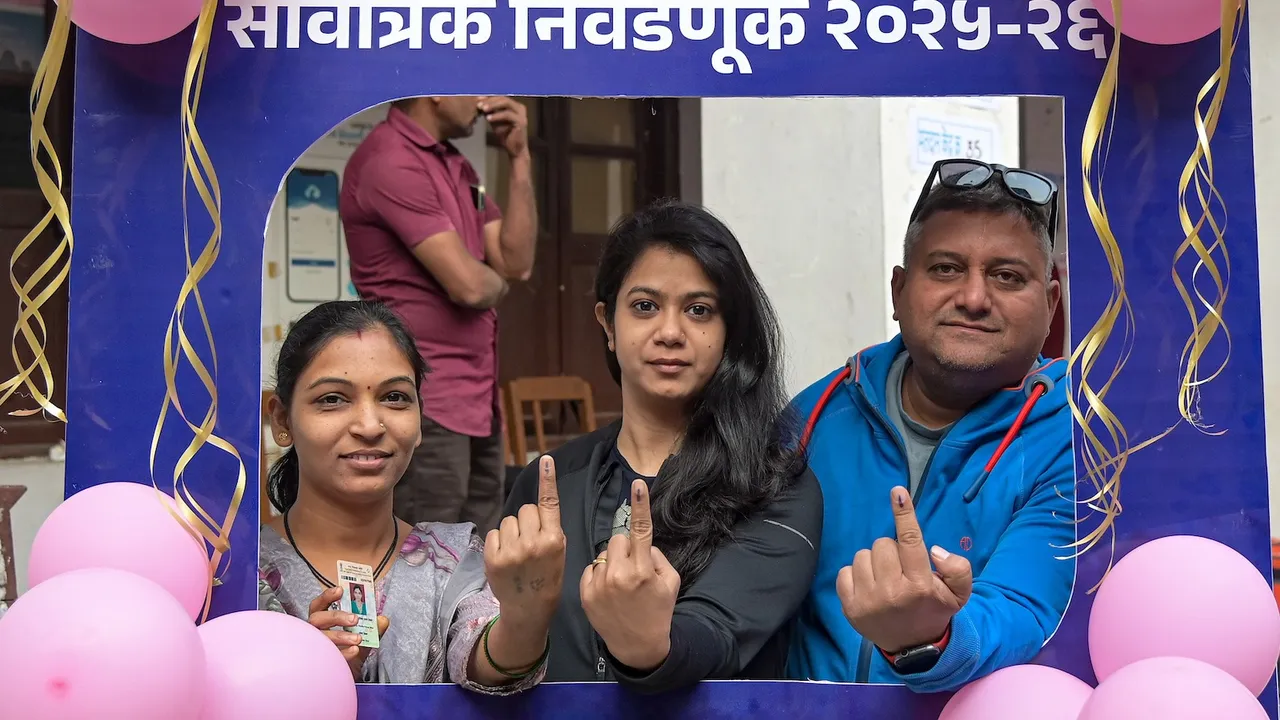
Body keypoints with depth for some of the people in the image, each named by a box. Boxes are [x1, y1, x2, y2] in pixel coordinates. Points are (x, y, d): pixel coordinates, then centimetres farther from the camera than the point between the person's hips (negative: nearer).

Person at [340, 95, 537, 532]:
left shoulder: (456, 166, 15)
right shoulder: (390, 161, -14)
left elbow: (517, 262, 7)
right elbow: (469, 284, -20)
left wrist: (519, 158, 2)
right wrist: (497, 280, 3)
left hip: (476, 400, 9)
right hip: (422, 405, -9)